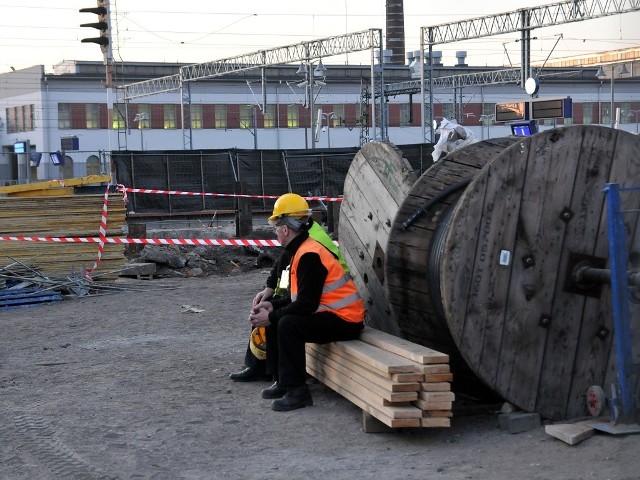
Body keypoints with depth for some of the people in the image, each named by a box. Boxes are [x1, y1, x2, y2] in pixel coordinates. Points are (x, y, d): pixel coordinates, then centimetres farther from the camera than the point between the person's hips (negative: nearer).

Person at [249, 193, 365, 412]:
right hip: (328, 314, 11)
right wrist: (272, 305, 4)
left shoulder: (309, 255, -20)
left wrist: (271, 316, -15)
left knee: (288, 324, -28)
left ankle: (298, 391, -21)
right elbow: (298, 297, 17)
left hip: (345, 321, -11)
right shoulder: (302, 251, 12)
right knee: (274, 322, 10)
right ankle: (283, 382, 16)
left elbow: (306, 304, -25)